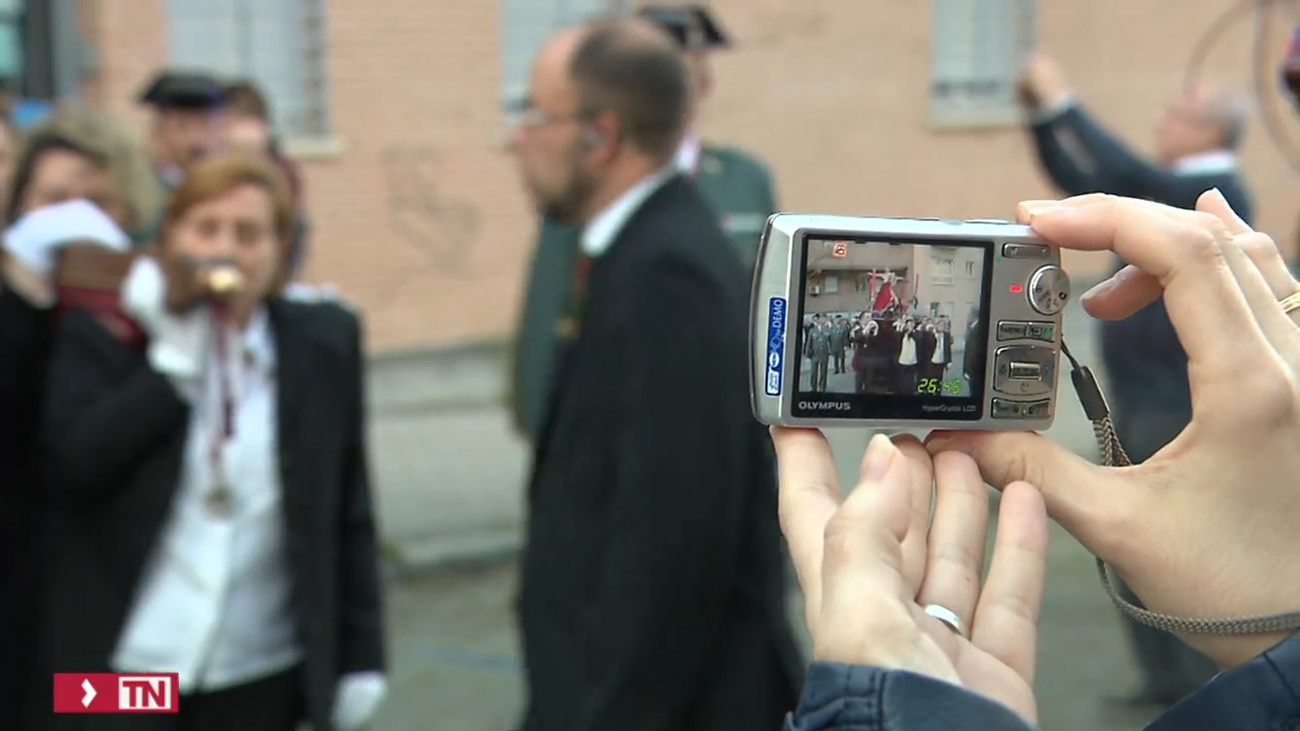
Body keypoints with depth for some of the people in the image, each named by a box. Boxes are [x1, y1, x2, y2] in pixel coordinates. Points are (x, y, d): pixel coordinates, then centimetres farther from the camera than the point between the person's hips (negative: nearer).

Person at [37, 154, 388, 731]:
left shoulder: (324, 344, 1)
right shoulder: (102, 333, -1)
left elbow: (349, 517, 4)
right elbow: (75, 461, -16)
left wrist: (360, 659, 3)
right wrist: (176, 354, -16)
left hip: (261, 675, 2)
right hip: (121, 667, -1)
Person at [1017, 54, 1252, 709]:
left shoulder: (1216, 191, -13)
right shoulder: (1170, 188, 15)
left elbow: (1126, 177, -29)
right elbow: (1083, 186, 19)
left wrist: (1063, 103, -23)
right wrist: (1041, 116, 9)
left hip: (1180, 403, -10)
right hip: (1138, 397, 10)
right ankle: (1166, 677, 21)